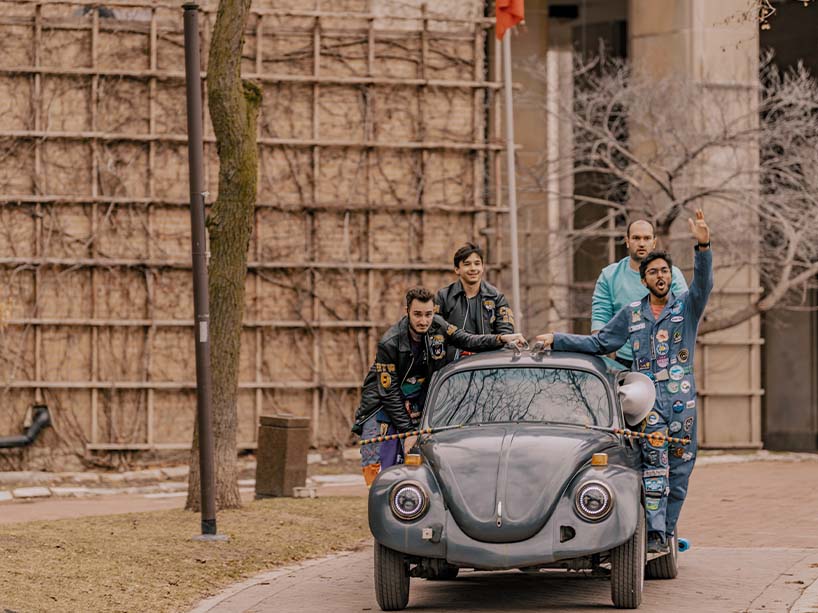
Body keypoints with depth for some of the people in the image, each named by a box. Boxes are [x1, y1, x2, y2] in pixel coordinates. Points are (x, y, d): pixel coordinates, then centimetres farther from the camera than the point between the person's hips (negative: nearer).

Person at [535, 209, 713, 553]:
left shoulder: (686, 307, 7)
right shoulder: (632, 314, 13)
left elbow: (703, 284, -13)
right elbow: (599, 343, 19)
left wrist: (703, 247, -30)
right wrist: (558, 341, 15)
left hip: (683, 398, 0)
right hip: (649, 397, 0)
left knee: (679, 467, 2)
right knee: (655, 464, -10)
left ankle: (668, 530, 10)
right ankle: (655, 534, -13)